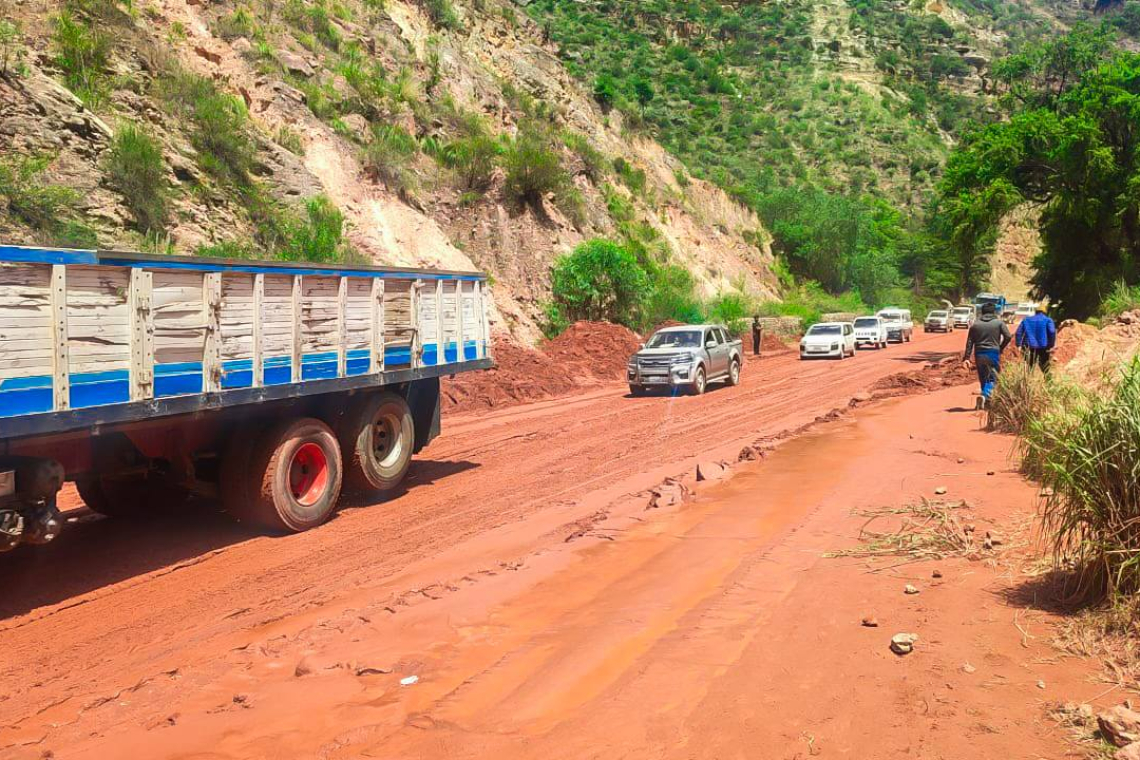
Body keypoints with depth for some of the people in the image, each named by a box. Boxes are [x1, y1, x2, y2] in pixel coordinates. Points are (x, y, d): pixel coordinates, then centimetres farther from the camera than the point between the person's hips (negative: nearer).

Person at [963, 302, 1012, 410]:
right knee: (993, 379, -1)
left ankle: (986, 401, 16)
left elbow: (969, 341, 3)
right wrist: (1001, 348, 8)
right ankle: (985, 396, -24)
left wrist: (967, 357, 1)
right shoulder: (999, 323, 1)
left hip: (979, 354, 3)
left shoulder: (975, 325, 7)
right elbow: (1008, 336, -8)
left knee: (983, 378, 13)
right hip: (993, 353, -3)